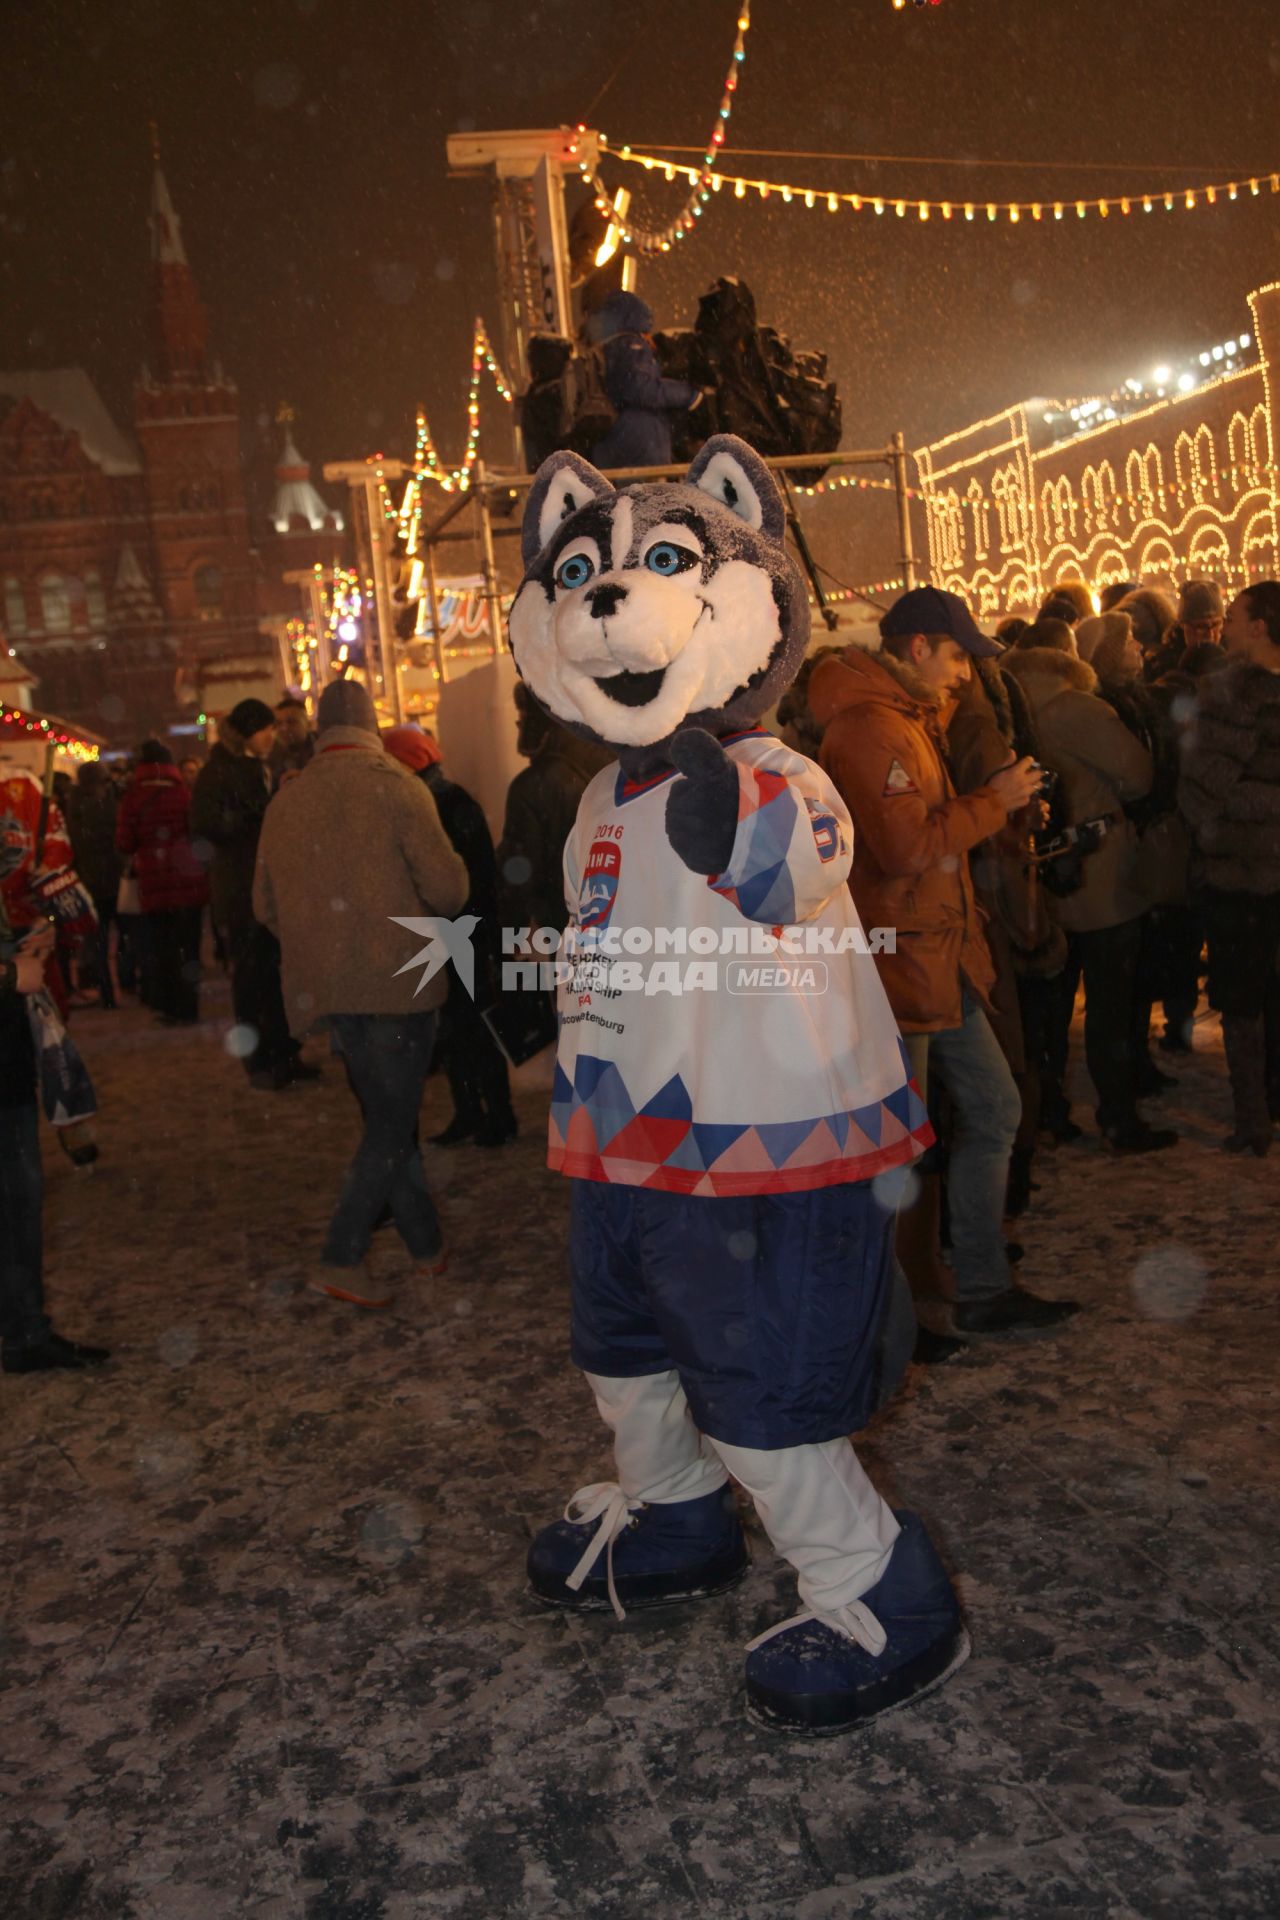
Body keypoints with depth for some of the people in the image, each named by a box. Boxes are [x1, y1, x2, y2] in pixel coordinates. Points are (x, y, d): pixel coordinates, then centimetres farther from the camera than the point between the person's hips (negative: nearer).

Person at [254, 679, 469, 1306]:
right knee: (392, 1122, 3)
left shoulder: (286, 800, 5)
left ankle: (427, 1246, 24)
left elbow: (265, 905, 11)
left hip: (325, 987, 5)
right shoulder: (395, 786, -9)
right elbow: (447, 887, -13)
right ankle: (340, 1259, -3)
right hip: (395, 979, -5)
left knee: (386, 1116, 16)